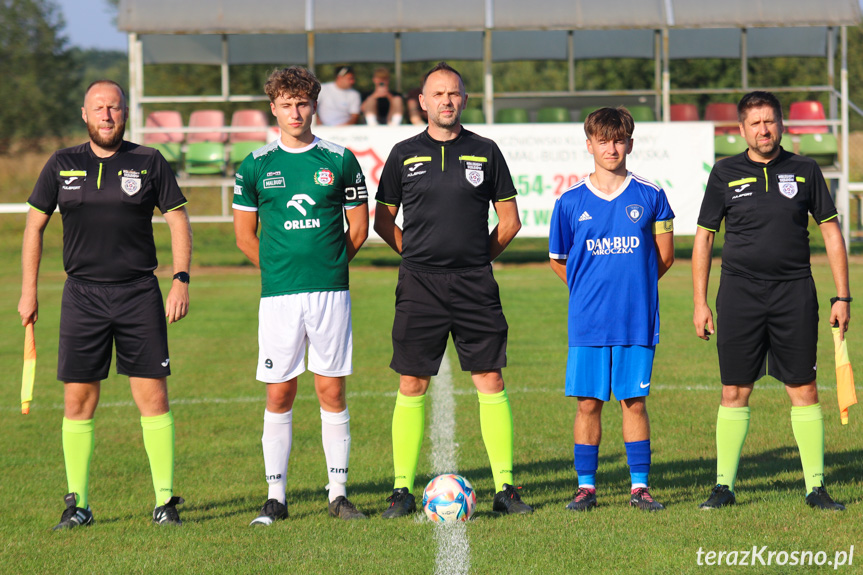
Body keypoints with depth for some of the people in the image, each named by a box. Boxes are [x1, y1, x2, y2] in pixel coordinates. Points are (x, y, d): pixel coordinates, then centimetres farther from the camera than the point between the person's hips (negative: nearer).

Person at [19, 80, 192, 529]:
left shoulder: (149, 163, 3)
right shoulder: (62, 166, 6)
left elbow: (178, 219, 6)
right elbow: (35, 224, 12)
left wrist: (181, 281, -4)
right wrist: (29, 290, 8)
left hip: (139, 291, -1)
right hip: (82, 294, 1)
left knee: (153, 396, -4)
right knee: (77, 401, 0)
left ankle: (165, 500, 3)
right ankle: (77, 504, 7)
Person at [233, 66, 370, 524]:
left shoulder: (339, 160, 4)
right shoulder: (256, 165, 4)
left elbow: (358, 228, 11)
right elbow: (245, 234, 11)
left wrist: (329, 265, 11)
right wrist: (280, 270, 11)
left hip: (330, 292, 0)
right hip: (278, 295, 0)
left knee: (332, 391, 2)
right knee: (279, 395, 1)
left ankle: (338, 492, 10)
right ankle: (275, 496, 6)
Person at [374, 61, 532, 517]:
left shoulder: (485, 152, 6)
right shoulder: (404, 154, 6)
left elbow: (509, 221, 11)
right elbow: (383, 220, 13)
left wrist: (479, 256, 7)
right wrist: (418, 256, 7)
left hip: (475, 286, 0)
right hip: (419, 286, 0)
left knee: (490, 383, -3)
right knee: (412, 386, 0)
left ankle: (505, 488, 1)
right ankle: (403, 489, 6)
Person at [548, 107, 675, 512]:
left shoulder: (650, 196, 1)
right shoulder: (571, 201, 2)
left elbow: (664, 256, 9)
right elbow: (558, 259, 14)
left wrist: (633, 288, 10)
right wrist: (591, 291, 11)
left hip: (637, 322, 0)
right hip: (588, 322, 0)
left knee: (634, 402, 3)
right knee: (588, 403, 2)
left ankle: (640, 486, 10)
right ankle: (586, 486, 10)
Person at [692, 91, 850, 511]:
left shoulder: (804, 171, 5)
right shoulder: (725, 173, 4)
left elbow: (831, 231, 10)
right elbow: (703, 237, 8)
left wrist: (842, 296, 4)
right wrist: (700, 303, 3)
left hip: (794, 294, 0)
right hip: (739, 294, 0)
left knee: (804, 391, 0)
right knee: (734, 393, 1)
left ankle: (816, 487, 5)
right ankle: (724, 486, 9)